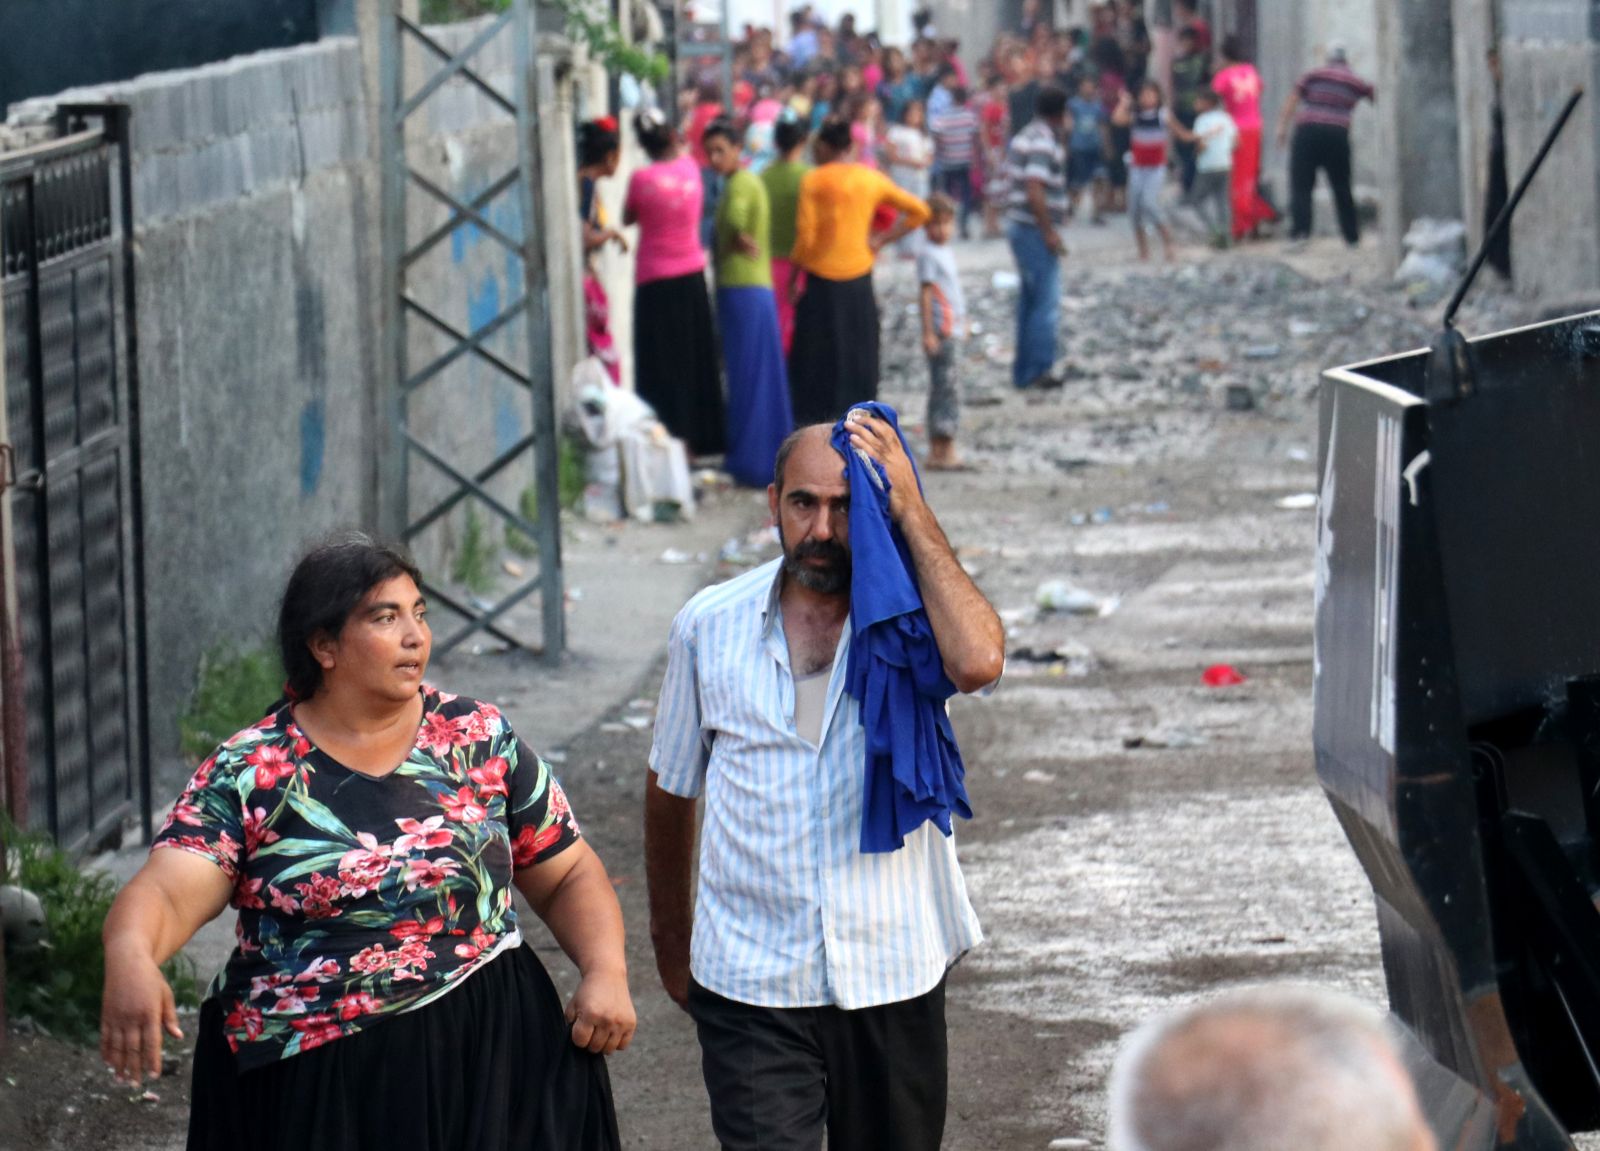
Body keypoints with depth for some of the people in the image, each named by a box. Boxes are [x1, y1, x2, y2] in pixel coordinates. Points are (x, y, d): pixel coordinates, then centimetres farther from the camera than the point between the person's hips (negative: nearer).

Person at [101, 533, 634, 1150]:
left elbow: (570, 877, 10)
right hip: (304, 1087, -2)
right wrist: (129, 961, -41)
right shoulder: (249, 774, -4)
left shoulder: (480, 738, 4)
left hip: (480, 1061, 2)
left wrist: (606, 973, -10)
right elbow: (165, 892, -18)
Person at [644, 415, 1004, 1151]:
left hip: (890, 981, 0)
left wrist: (911, 511, -22)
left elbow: (976, 662, -31)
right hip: (750, 987, 0)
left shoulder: (914, 612, -5)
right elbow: (670, 789, 14)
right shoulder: (709, 626, 1)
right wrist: (670, 941, 23)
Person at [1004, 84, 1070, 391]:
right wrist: (1050, 232, -21)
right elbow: (1035, 190, -24)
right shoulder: (1044, 144, -17)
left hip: (1019, 226, 10)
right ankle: (1037, 369, -5)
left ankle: (1024, 372, 17)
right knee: (1047, 302, -6)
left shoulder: (1024, 138, 14)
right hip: (1036, 230, -10)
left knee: (1030, 300, 14)